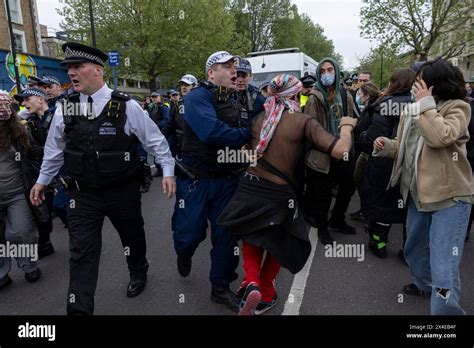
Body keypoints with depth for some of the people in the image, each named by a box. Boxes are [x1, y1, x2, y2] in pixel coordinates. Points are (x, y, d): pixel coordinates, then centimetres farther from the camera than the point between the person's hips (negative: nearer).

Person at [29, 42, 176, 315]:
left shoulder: (125, 106, -12)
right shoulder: (65, 109, 0)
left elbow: (155, 139, -5)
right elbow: (54, 148, 13)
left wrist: (168, 171, -8)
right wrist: (43, 180, 20)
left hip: (123, 191, -1)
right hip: (83, 193, 2)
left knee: (132, 235, 19)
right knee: (81, 252, 2)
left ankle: (139, 273, 50)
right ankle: (79, 309, 16)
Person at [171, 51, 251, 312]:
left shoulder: (233, 100, 12)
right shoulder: (198, 97, -13)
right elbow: (212, 131, -29)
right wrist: (247, 135, -19)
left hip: (227, 180, 6)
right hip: (196, 179, -6)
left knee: (226, 235, 9)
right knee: (191, 232, 4)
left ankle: (221, 287, 28)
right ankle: (184, 254, 44)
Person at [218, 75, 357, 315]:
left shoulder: (259, 118, 7)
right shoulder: (304, 121, -6)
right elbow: (340, 150, -14)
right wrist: (347, 126, 3)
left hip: (249, 187, 3)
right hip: (278, 194, -3)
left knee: (252, 238, 26)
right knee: (278, 244, 24)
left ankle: (251, 284, 2)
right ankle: (265, 296, 34)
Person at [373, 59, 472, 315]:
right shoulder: (412, 111, 10)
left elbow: (440, 137, -30)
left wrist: (426, 104, -20)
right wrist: (387, 146, -5)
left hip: (449, 197, -8)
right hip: (418, 193, 8)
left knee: (443, 268, -10)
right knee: (414, 250, 24)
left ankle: (445, 308, 6)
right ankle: (425, 285, 49)